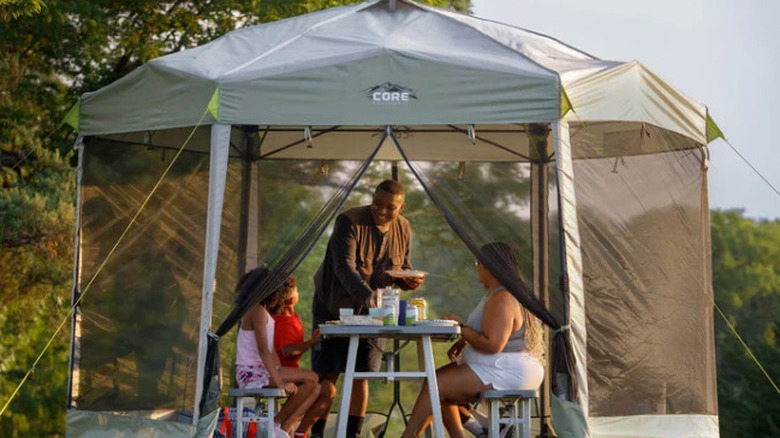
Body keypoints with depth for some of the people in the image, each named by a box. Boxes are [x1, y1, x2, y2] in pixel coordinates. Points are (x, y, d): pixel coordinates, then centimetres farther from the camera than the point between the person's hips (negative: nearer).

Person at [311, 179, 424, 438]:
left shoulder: (403, 230, -2)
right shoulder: (350, 222, -20)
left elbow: (403, 269, 9)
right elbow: (344, 267, -31)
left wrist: (409, 281, -15)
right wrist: (367, 295, -47)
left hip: (369, 310, 4)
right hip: (333, 307, -4)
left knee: (361, 375, 2)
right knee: (328, 375, -3)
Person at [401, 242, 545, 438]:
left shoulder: (502, 299, -20)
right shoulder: (495, 293, 14)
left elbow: (493, 345, -27)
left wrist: (461, 327, -15)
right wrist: (463, 341, 6)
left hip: (506, 374, -11)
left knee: (434, 386, -13)